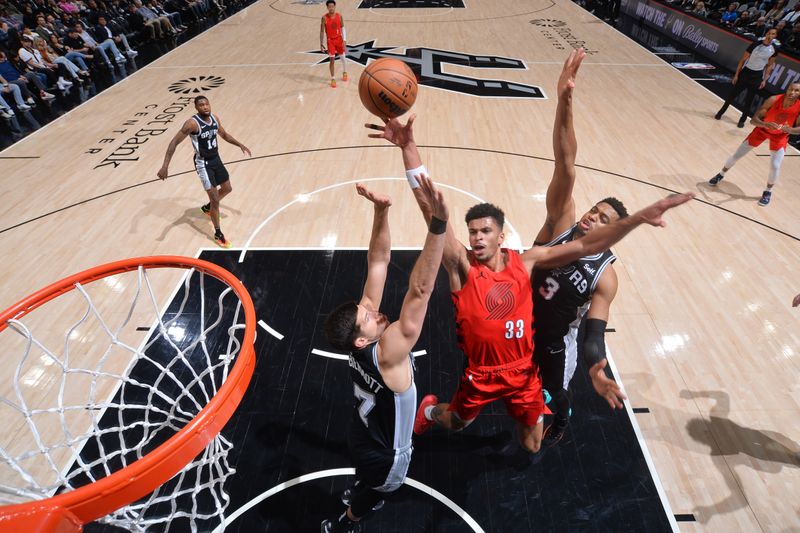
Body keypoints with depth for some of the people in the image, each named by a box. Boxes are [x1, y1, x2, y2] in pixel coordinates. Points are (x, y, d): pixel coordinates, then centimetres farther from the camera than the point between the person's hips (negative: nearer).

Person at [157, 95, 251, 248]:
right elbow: (174, 142, -24)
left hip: (216, 159, 8)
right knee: (215, 199, -8)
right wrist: (165, 166, -33)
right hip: (203, 163, -8)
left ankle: (207, 207, 50)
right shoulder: (192, 123, -23)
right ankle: (218, 234, 6)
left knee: (227, 189, 23)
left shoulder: (215, 119, -1)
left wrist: (240, 145, 17)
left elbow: (224, 135, 20)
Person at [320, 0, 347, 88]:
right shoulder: (324, 18, -12)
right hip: (330, 40, -2)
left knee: (343, 57, 13)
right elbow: (322, 31, -7)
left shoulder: (339, 16, -6)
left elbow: (342, 28, 3)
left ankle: (344, 72, 40)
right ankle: (333, 79, 4)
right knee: (331, 60, -6)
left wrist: (344, 40, -6)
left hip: (339, 39, 2)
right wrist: (321, 44, -10)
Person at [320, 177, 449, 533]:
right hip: (385, 453, -6)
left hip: (364, 435, 6)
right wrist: (439, 222, -62)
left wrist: (381, 212, -37)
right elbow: (420, 290, -56)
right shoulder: (386, 352, -42)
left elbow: (378, 262, -27)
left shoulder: (363, 334, -24)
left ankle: (358, 498, 68)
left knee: (367, 480, 38)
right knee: (373, 492, 27)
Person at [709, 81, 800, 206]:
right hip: (763, 129, 0)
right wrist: (765, 124, -46)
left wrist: (789, 129, -36)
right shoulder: (773, 100, -27)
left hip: (780, 136, 0)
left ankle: (768, 192, 14)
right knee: (737, 155, 2)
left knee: (775, 166, -10)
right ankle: (721, 175, 29)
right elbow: (753, 120, -25)